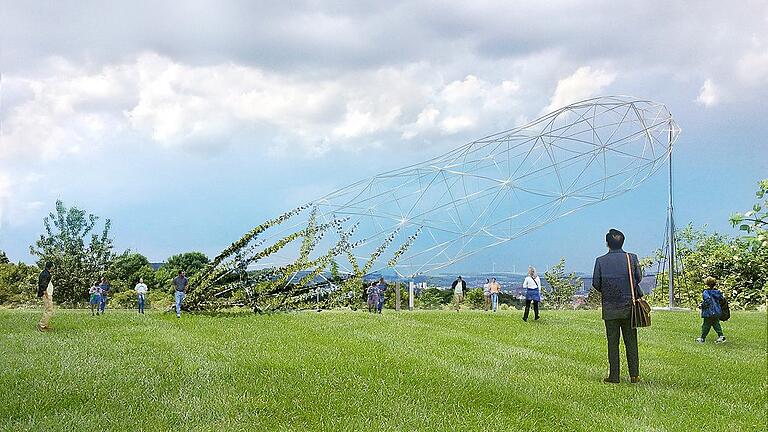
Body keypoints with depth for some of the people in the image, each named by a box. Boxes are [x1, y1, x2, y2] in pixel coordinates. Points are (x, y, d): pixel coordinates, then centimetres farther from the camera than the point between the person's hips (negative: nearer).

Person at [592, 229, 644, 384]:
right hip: (629, 306, 1)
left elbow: (596, 283, -4)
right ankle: (634, 375, 9)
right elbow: (638, 277, 0)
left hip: (610, 308, -1)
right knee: (631, 342, 8)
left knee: (612, 343, 4)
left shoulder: (600, 261, -5)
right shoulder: (632, 258, -3)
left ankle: (614, 376, 4)